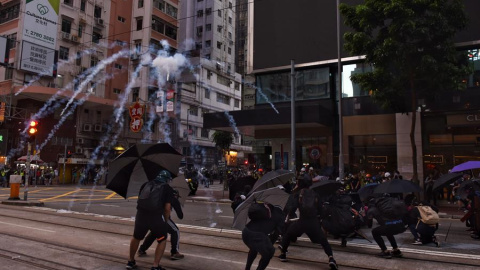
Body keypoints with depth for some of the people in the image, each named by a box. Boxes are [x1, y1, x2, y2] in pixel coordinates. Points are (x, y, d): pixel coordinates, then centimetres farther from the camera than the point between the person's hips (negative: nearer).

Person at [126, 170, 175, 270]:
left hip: (140, 215, 4)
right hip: (156, 217, -4)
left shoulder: (146, 184, 21)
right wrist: (165, 220, 17)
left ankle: (130, 261, 44)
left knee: (136, 238, 29)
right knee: (162, 240, 19)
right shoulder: (168, 189, 9)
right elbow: (167, 207, 2)